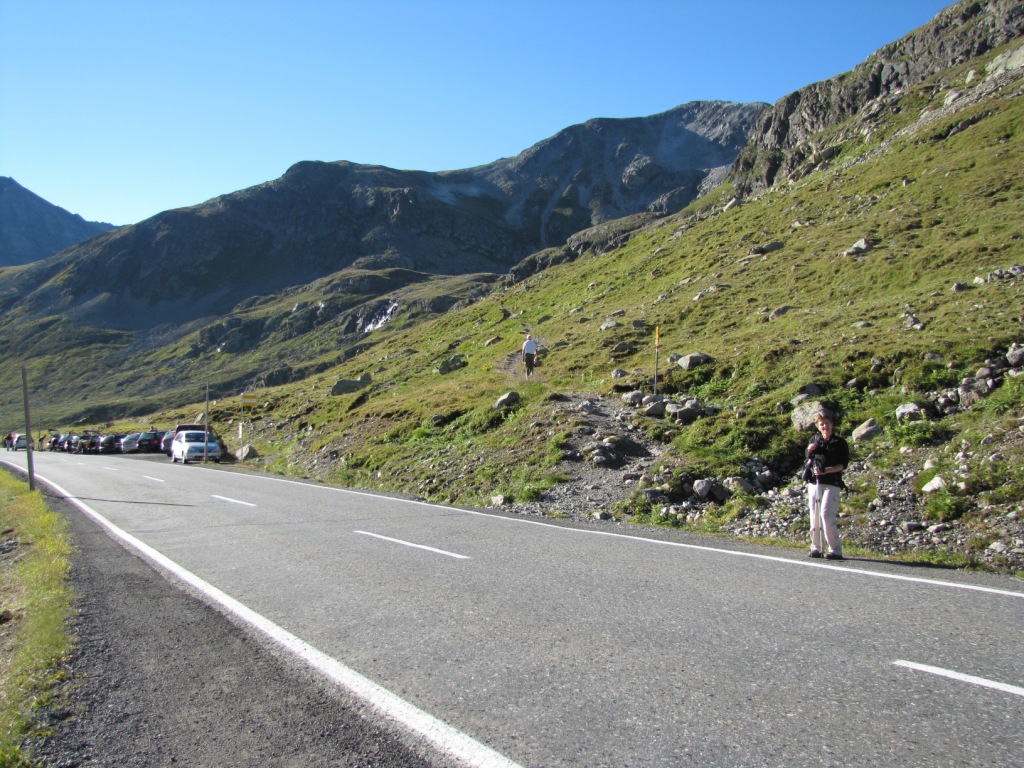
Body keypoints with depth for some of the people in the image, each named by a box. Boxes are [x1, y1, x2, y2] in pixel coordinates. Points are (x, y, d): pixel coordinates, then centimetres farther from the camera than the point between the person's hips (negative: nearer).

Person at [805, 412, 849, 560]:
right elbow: (808, 459, 23)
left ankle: (835, 550, -9)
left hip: (831, 484, -5)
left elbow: (843, 464, -5)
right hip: (813, 482, 5)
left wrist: (825, 471, -18)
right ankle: (816, 548, 17)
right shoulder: (815, 440, 12)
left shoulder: (840, 443, 0)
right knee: (814, 517, 6)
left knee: (827, 515, -15)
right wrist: (809, 451, 1)